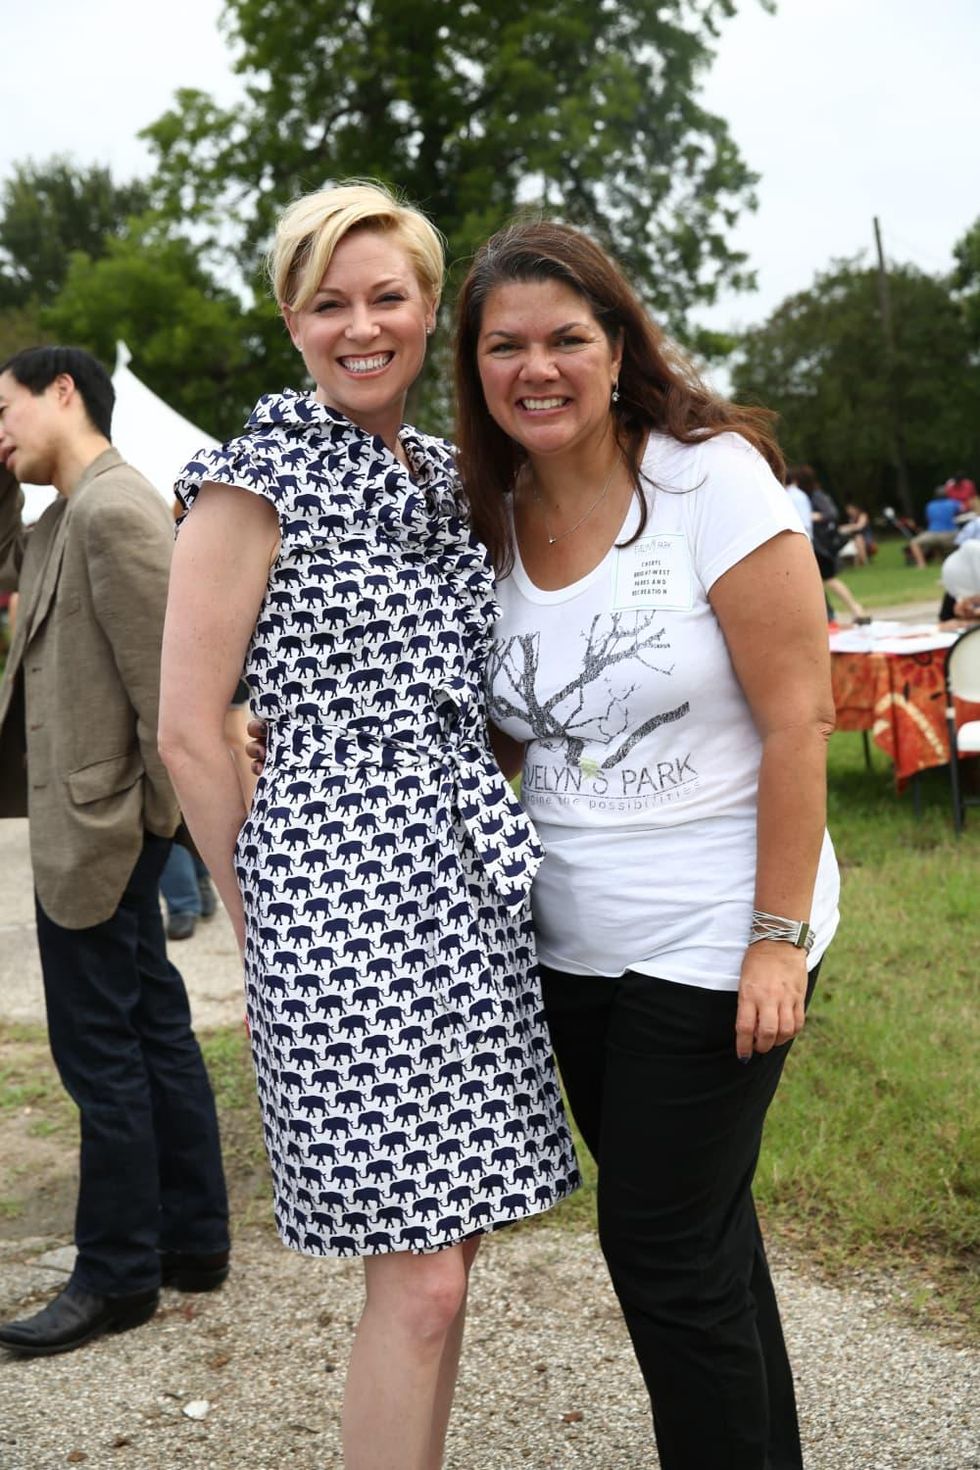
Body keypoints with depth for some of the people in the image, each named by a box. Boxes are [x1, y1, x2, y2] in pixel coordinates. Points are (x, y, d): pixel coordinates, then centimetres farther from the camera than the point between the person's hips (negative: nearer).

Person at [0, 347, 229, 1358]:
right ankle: (192, 1239, 26)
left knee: (99, 1048, 0)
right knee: (153, 1029, 15)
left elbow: (162, 679, -21)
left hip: (100, 828, -10)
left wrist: (167, 817, -16)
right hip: (91, 822, 10)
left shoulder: (112, 510, -18)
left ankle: (117, 1274, 13)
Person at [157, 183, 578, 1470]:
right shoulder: (257, 480, -6)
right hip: (348, 892, -7)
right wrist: (267, 923, -3)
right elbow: (188, 733, -7)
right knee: (418, 1278, -4)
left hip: (475, 880, 7)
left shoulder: (445, 476, 15)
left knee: (442, 1252, 13)